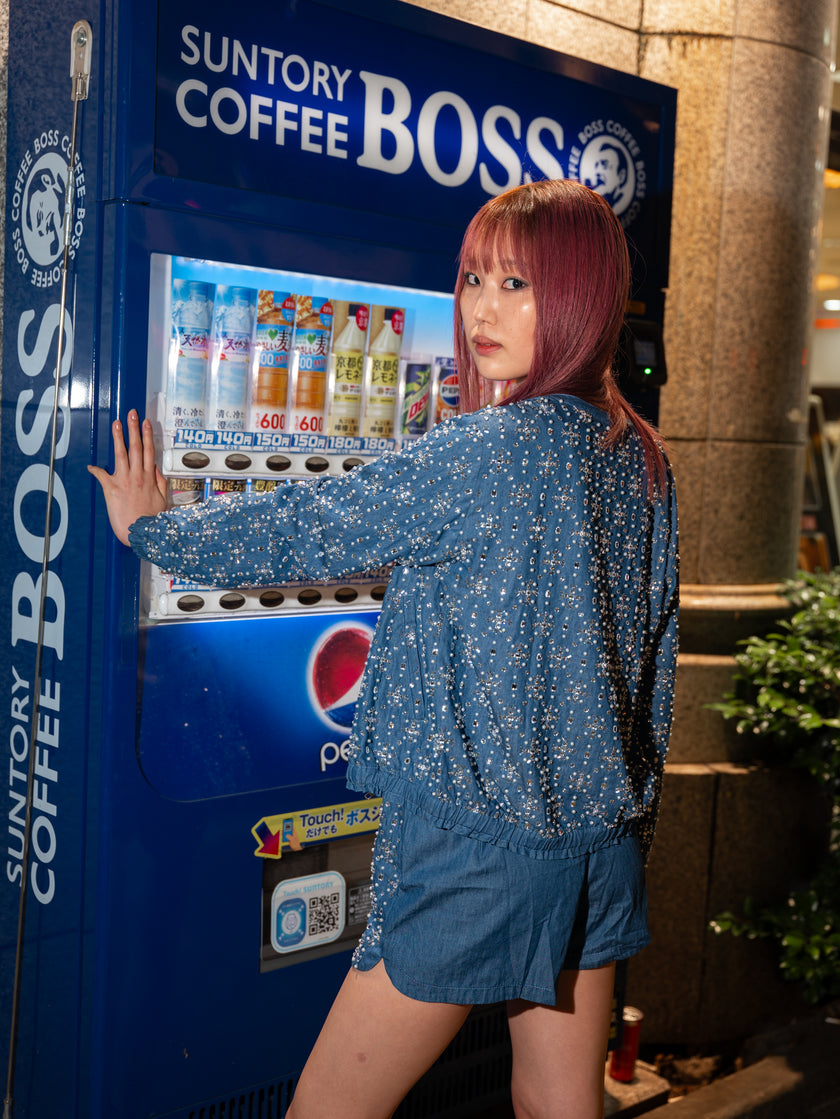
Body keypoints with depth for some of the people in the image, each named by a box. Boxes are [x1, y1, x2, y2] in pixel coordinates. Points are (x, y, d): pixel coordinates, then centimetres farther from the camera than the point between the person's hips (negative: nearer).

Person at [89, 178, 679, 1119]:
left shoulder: (487, 451, -19)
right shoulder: (642, 459, 6)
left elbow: (311, 530, -12)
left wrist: (152, 526, 5)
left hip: (478, 839, -8)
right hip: (604, 834, 8)